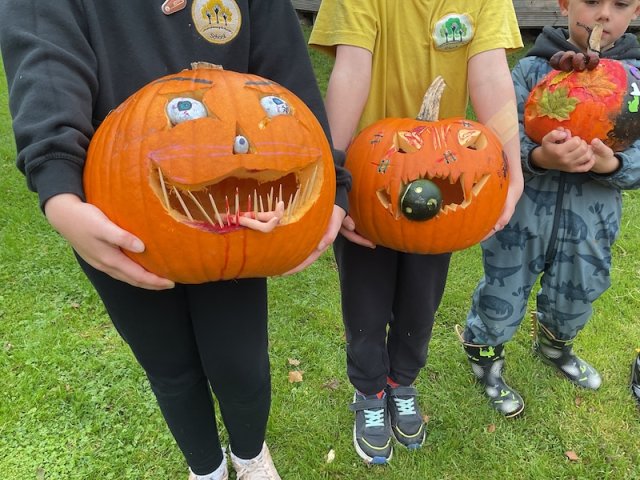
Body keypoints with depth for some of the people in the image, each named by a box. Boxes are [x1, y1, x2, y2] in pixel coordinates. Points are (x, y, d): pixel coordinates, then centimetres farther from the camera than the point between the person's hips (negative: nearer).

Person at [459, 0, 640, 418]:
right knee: (502, 301, 12)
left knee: (575, 301, 24)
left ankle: (555, 346, 57)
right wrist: (539, 157, -33)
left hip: (591, 224, 3)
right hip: (523, 216, -3)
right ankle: (485, 355, 42)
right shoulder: (532, 69, -7)